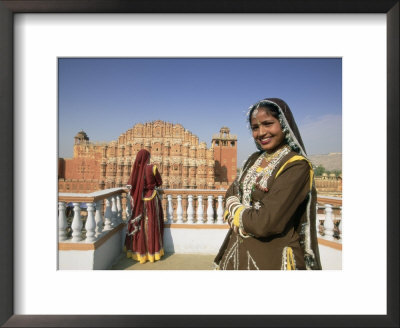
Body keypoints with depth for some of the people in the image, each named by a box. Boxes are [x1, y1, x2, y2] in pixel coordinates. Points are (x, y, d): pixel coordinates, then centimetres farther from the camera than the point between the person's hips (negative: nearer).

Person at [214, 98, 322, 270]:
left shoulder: (297, 166, -19)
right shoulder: (254, 159, 3)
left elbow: (265, 224, -27)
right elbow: (230, 193, 2)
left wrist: (234, 209, -10)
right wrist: (247, 215, -17)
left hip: (271, 257, -6)